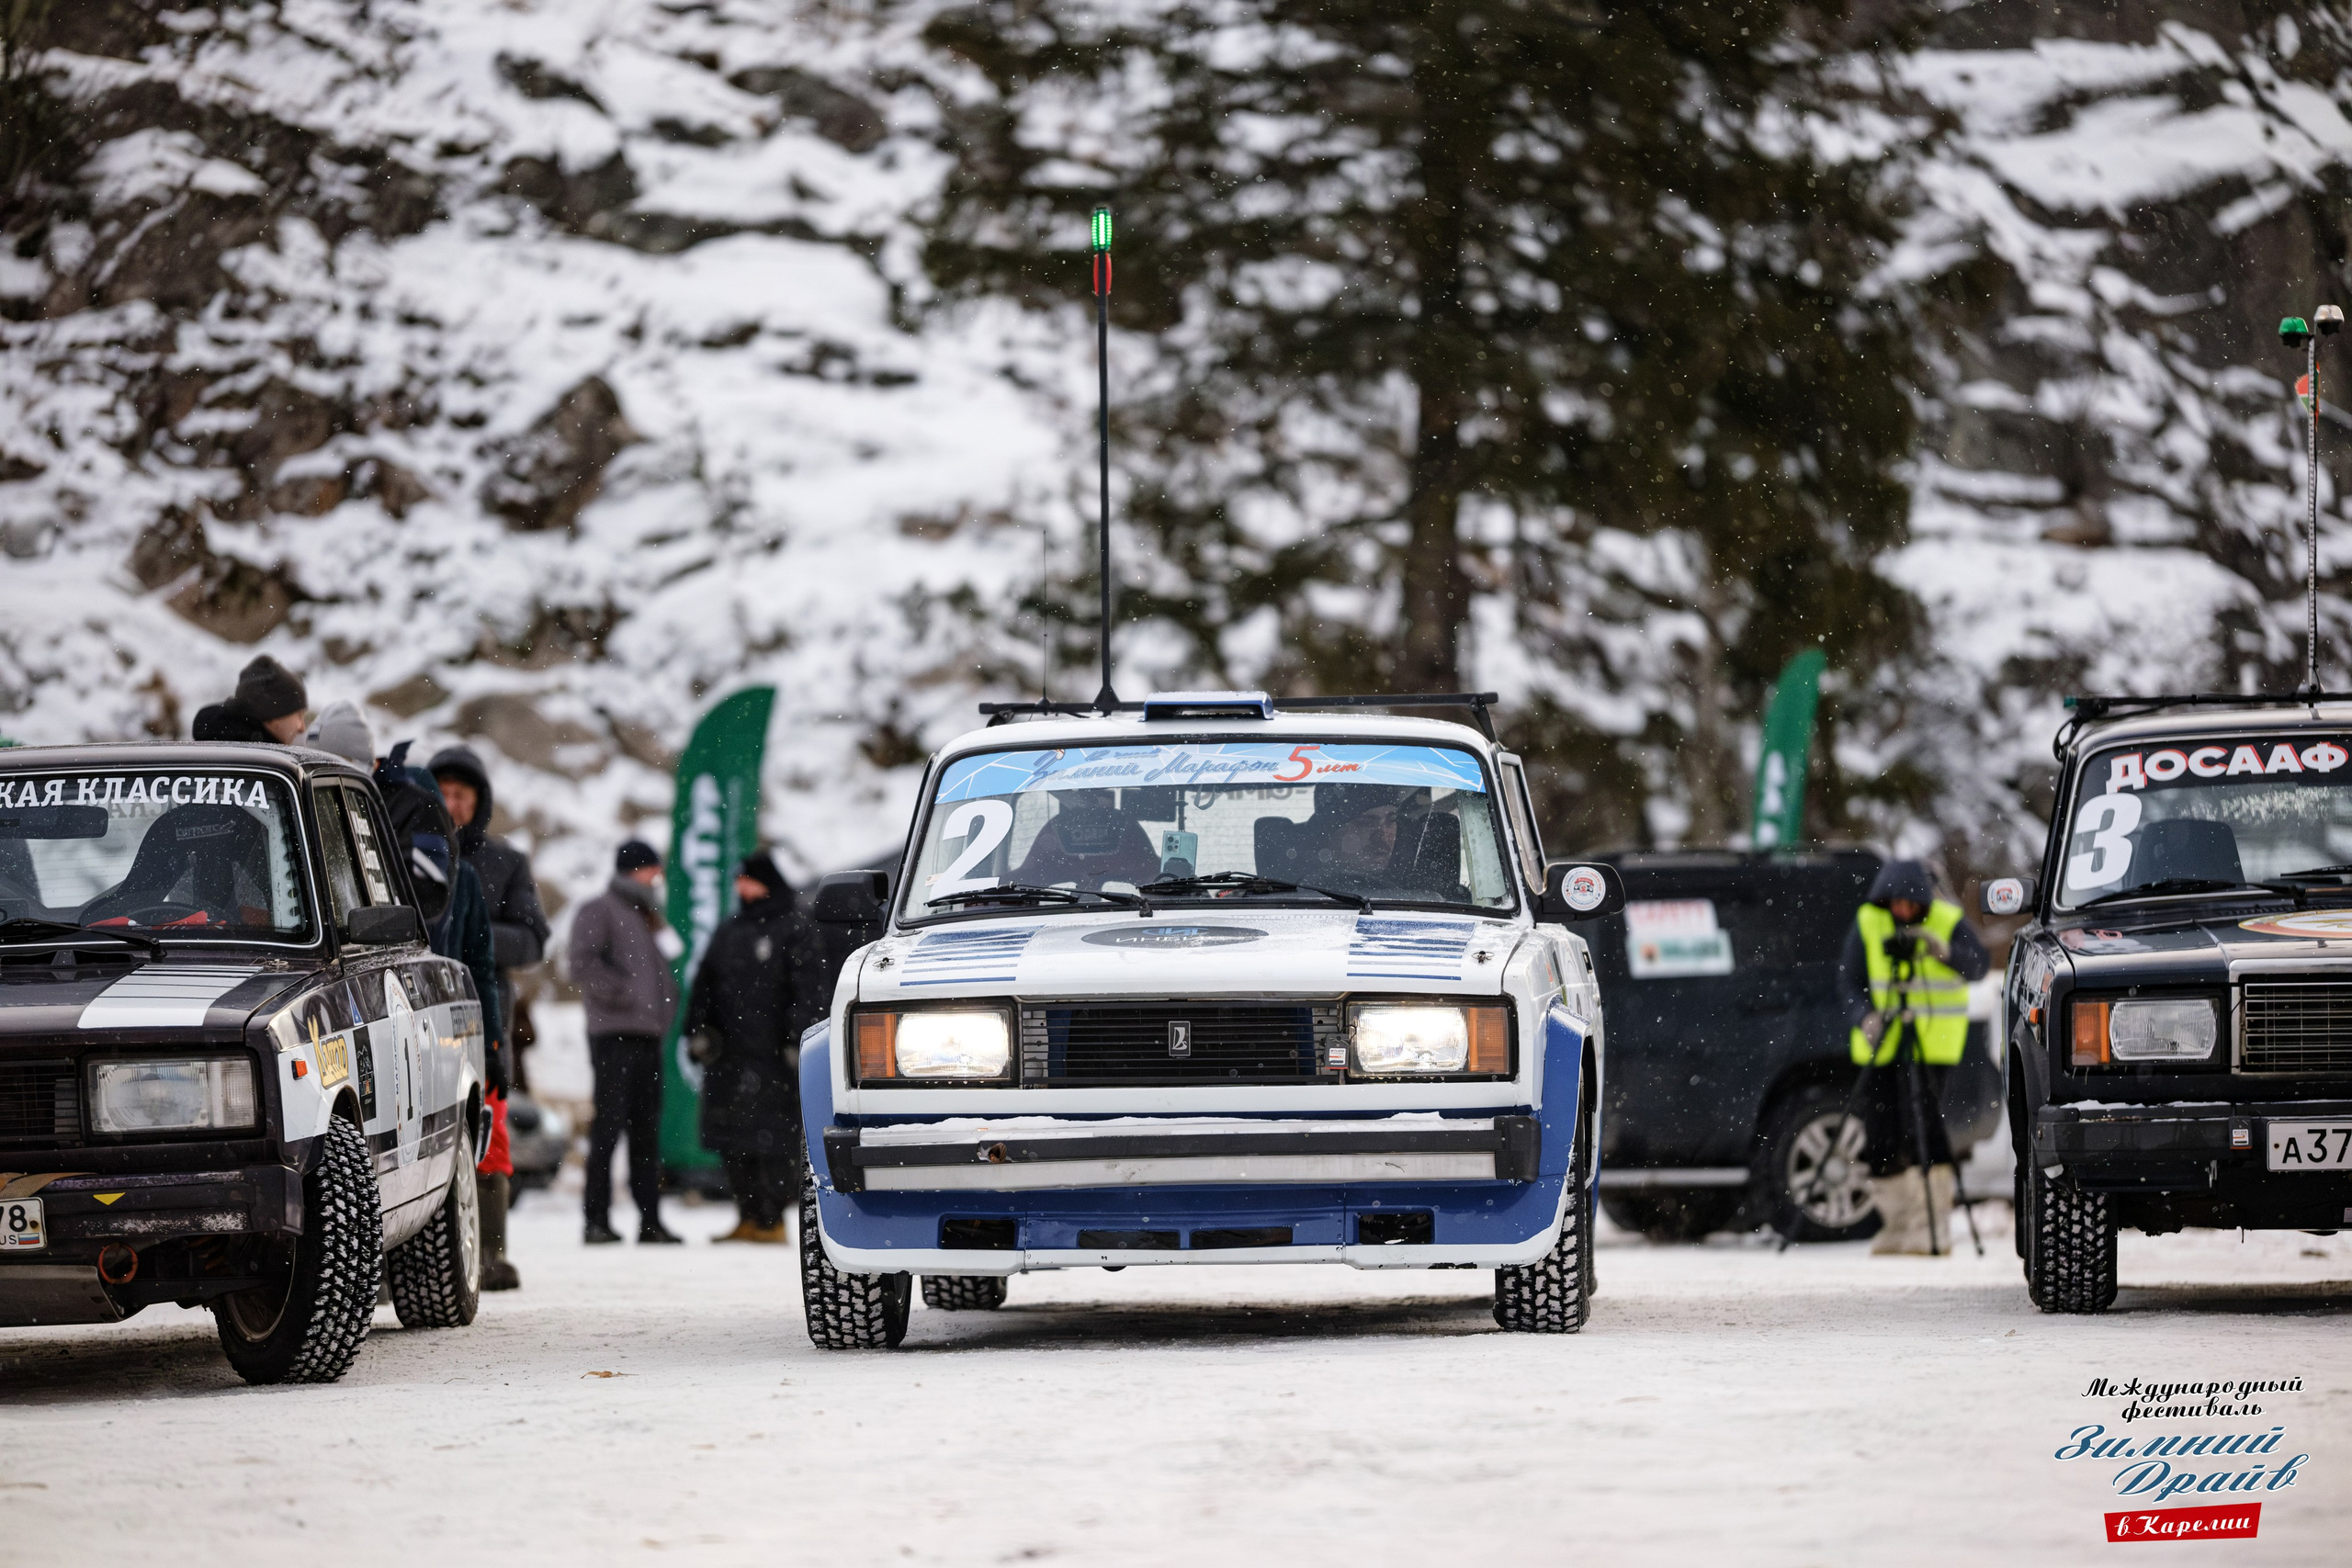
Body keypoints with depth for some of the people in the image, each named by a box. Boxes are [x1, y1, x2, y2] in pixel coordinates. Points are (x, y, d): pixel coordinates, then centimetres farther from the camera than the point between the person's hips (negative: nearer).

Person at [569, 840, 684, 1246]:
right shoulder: (599, 911, -1)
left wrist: (665, 1006, 13)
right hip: (613, 1033, -8)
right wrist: (623, 994, -16)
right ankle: (597, 1220, -9)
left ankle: (650, 1220, 10)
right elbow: (584, 965, -14)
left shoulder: (647, 917, 24)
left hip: (648, 1034, 8)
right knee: (609, 1126, -10)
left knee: (647, 1131, 8)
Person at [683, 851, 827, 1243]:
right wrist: (699, 1029, 11)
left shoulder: (796, 931, -1)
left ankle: (768, 1220, -8)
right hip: (729, 1054, 7)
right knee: (732, 1138, 4)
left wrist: (798, 1042, -15)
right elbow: (705, 985, 23)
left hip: (771, 1053, -7)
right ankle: (749, 1217, 9)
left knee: (773, 1138, -9)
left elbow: (810, 991, -7)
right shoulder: (728, 931, 21)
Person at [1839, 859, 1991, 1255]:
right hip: (1881, 1044, 3)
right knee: (1882, 1130, 3)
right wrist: (1866, 1016, -17)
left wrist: (1944, 950, -36)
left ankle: (1935, 1226, -15)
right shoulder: (1868, 923, 2)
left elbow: (1978, 965, -17)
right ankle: (1898, 1224, 15)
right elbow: (1850, 980, 1)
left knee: (1923, 1118, -16)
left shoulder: (1948, 922, -4)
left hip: (1933, 1042, -3)